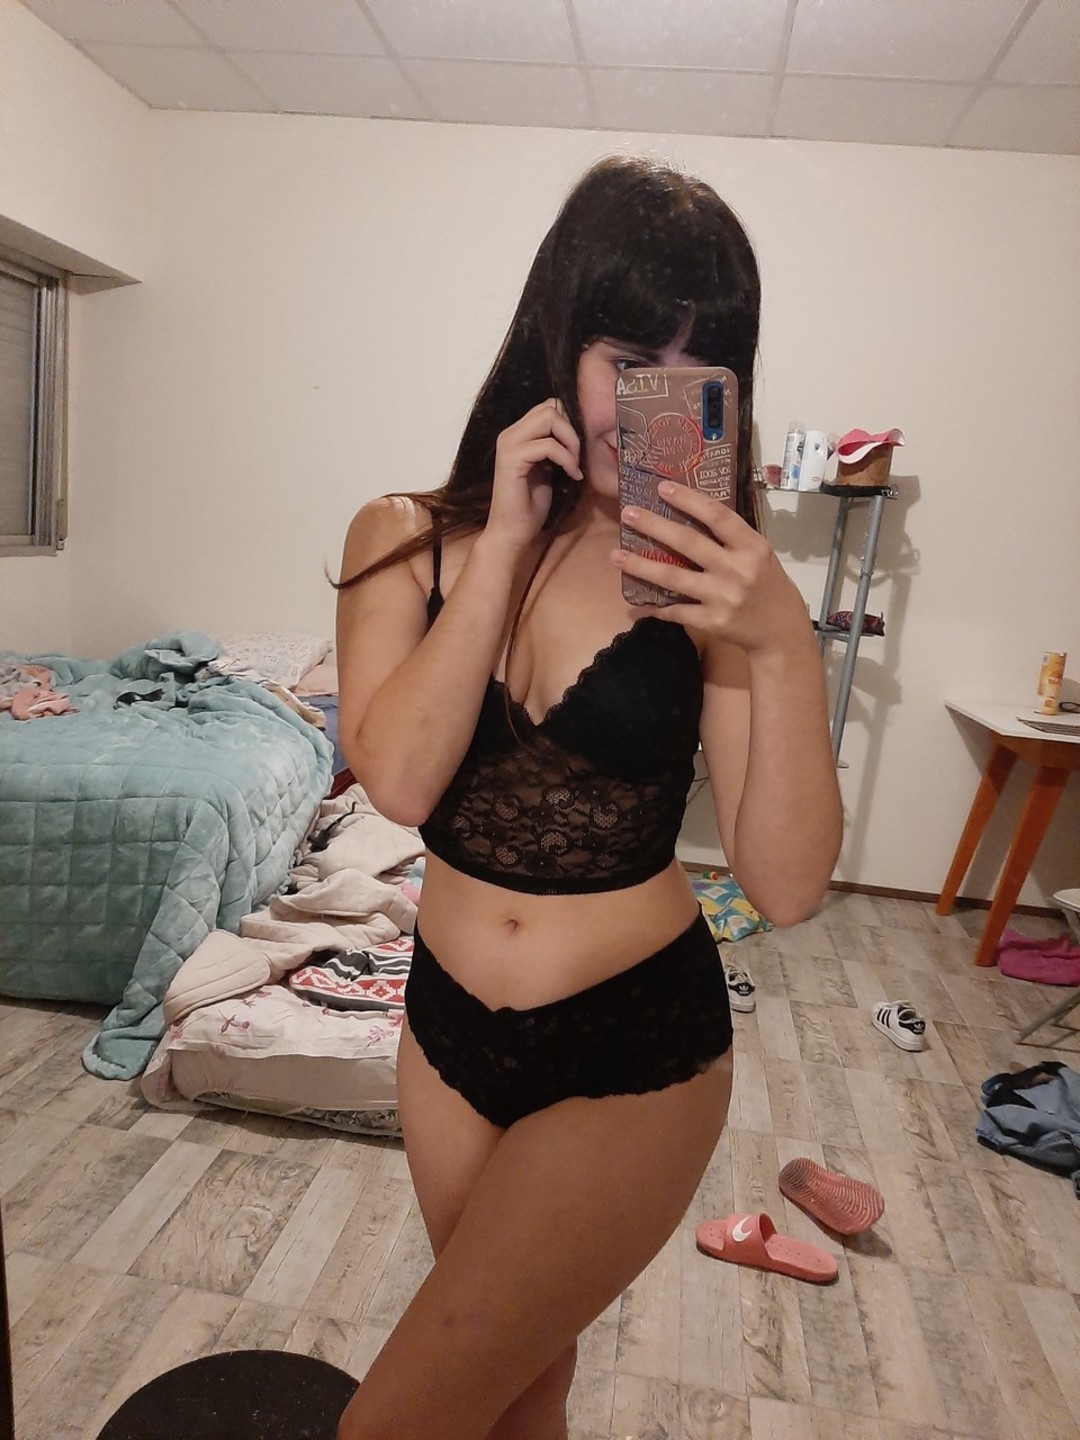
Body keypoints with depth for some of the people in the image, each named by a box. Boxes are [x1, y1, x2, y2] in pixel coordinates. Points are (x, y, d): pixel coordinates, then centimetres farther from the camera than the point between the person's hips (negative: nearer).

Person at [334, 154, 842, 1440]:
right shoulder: (406, 539, -6)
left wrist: (784, 646, -30)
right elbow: (397, 778, -20)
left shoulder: (709, 578, -13)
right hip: (449, 1025, 3)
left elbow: (787, 887, -17)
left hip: (638, 1051, -3)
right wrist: (505, 543, -22)